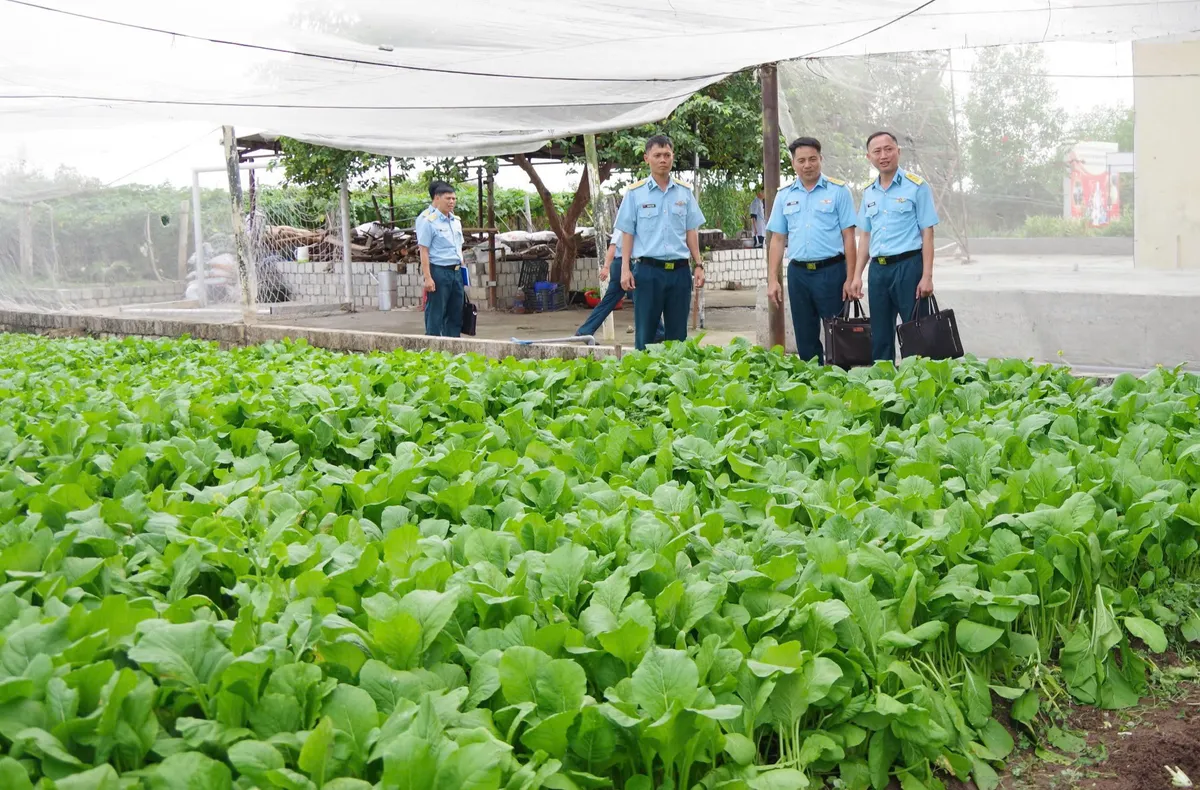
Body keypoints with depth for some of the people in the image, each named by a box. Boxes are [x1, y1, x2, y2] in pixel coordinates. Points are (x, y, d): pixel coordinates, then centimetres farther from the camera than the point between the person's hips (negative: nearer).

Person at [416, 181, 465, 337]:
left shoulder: (456, 220, 14)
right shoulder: (428, 220, -9)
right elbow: (424, 251, -13)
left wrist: (462, 271, 17)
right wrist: (428, 278, -18)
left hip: (456, 271, 8)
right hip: (438, 271, -8)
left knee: (456, 314, 11)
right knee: (435, 316, -3)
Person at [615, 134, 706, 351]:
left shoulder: (685, 192, 8)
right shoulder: (635, 193, 1)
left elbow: (691, 232, 12)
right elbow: (627, 233, 2)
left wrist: (699, 265, 6)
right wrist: (625, 269, -5)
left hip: (679, 270, 3)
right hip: (648, 269, -2)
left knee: (678, 333, 7)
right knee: (645, 333, 1)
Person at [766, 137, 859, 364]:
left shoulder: (838, 191, -1)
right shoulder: (784, 196, 9)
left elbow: (848, 237, -3)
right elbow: (777, 240, 11)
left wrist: (851, 279, -8)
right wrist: (773, 279, 3)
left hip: (831, 271, -4)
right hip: (798, 273, 4)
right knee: (805, 339, 10)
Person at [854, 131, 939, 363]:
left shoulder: (916, 186, -4)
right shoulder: (869, 192, 12)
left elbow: (927, 233, -7)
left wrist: (927, 276, -13)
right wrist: (857, 275, 11)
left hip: (908, 265, -5)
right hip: (878, 269, 5)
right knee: (879, 336, 9)